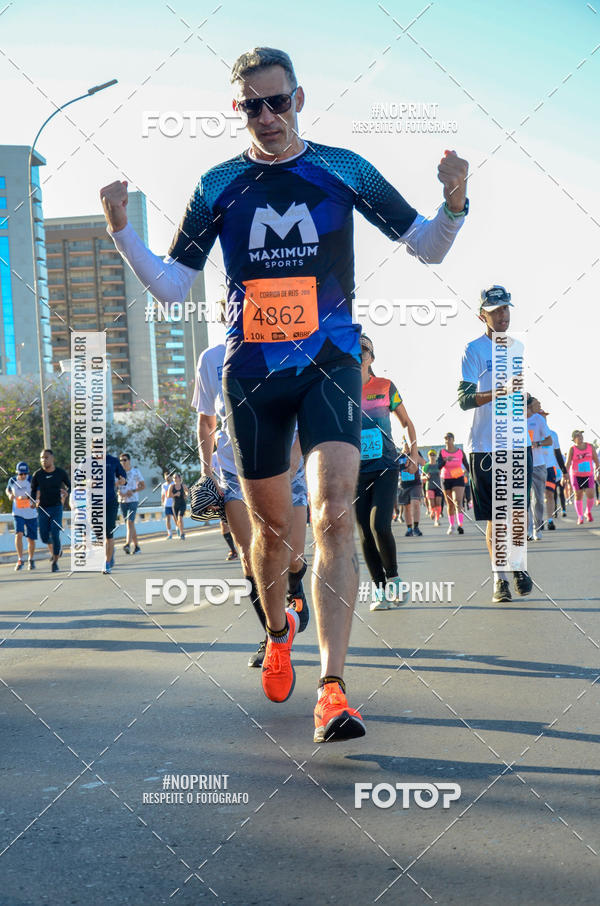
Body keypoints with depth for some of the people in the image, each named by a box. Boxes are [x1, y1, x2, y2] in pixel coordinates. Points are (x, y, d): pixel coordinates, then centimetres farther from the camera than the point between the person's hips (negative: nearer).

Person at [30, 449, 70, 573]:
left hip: (56, 508, -2)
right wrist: (34, 500, -10)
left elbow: (70, 486, 10)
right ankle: (55, 549, 35)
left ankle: (55, 562, 0)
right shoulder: (37, 475, -3)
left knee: (55, 535, -13)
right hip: (42, 509, 2)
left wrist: (67, 492, -12)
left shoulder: (61, 473, -5)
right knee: (44, 537, 1)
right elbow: (33, 490, 9)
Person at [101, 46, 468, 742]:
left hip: (329, 360, -1)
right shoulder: (218, 186, 7)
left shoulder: (343, 171, 5)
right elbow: (170, 285, 8)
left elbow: (427, 248, 9)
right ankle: (278, 632, 40)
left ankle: (332, 689, -22)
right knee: (272, 526, 10)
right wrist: (122, 231, -8)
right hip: (251, 370, 2)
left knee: (334, 511, -19)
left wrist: (454, 204, -12)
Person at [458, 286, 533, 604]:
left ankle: (518, 566, 25)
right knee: (494, 517, -1)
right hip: (486, 445, -4)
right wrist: (497, 393, -28)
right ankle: (499, 577, 9)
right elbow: (464, 399, -13)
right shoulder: (473, 350, -4)